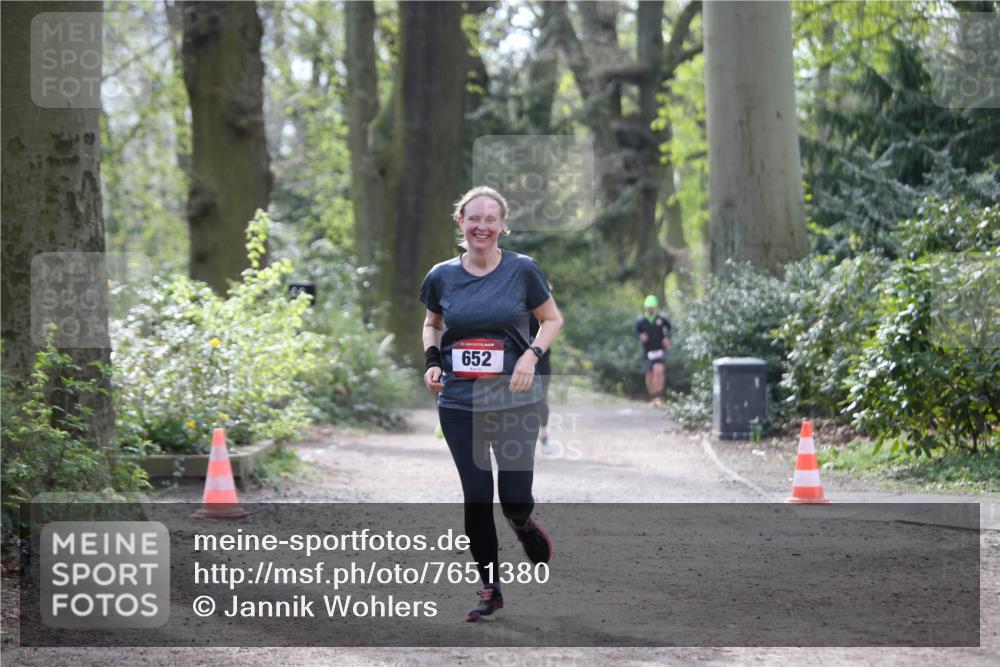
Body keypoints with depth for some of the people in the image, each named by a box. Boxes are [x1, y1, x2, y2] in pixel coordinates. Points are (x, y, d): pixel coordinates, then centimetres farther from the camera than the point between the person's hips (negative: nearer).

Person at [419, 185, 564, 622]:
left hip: (515, 398, -1)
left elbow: (552, 319, 6)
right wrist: (432, 360, 1)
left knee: (515, 497, -5)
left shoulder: (522, 270, -5)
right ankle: (490, 587, 15)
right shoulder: (442, 276, 1)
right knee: (476, 496, 1)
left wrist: (532, 355, -11)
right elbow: (431, 323, 19)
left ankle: (523, 525, 33)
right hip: (459, 401, 2)